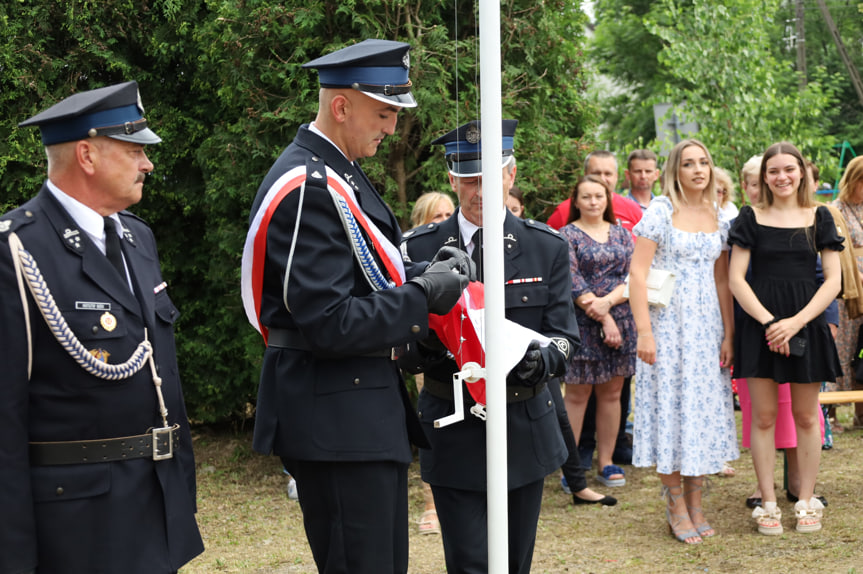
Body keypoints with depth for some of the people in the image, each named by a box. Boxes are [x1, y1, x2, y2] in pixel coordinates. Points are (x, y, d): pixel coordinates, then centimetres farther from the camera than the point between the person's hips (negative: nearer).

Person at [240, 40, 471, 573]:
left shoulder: (339, 176, 12)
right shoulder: (308, 190, -19)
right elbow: (328, 326, -24)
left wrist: (423, 269, 4)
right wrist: (423, 296, -16)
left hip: (367, 408, 10)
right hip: (335, 421, -10)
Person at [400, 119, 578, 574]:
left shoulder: (547, 247, 2)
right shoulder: (419, 249, -2)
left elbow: (564, 333, 0)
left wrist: (540, 357, -23)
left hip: (525, 429, 2)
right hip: (454, 430, -2)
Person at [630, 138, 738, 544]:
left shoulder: (718, 218, 9)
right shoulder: (660, 211, -6)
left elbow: (722, 280, 11)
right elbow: (637, 272, -10)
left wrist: (728, 333, 4)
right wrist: (644, 331, -17)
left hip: (707, 325, 5)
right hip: (667, 323, -5)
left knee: (705, 408, 7)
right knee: (670, 406, -1)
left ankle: (695, 502, 18)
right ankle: (675, 505, 9)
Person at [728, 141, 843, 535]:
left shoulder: (819, 218, 6)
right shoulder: (751, 218, 4)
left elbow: (833, 280, 1)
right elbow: (736, 278, -1)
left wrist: (796, 322, -11)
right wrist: (768, 322, -12)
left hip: (807, 323, 1)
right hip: (760, 323, -1)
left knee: (806, 417, 7)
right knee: (763, 417, 1)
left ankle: (806, 502, 17)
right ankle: (768, 504, 9)